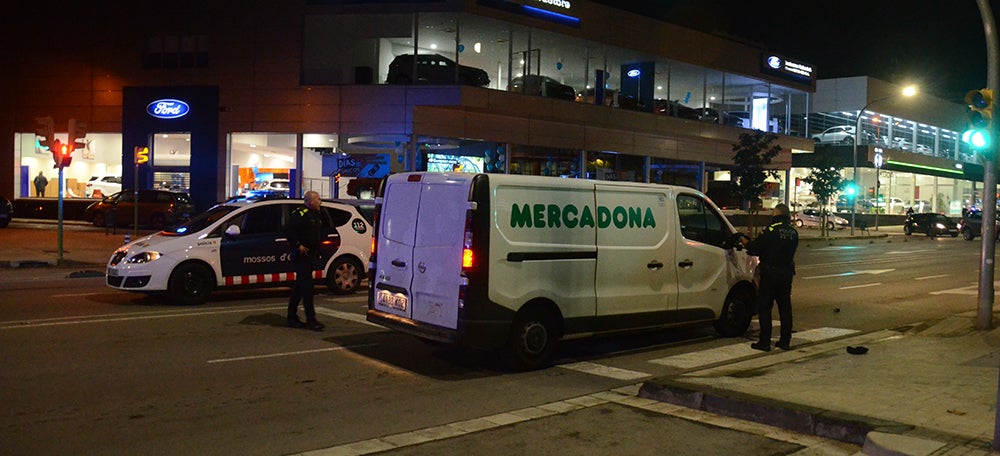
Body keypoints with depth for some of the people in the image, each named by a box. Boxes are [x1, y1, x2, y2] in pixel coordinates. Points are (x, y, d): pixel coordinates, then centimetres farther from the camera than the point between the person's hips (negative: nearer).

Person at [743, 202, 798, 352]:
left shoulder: (771, 230, -15)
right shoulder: (793, 232, 6)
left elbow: (754, 247, -14)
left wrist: (744, 241, 7)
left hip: (770, 273, -6)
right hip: (787, 273, 6)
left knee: (764, 307, 1)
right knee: (785, 307, 13)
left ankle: (764, 342, 1)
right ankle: (785, 341, 17)